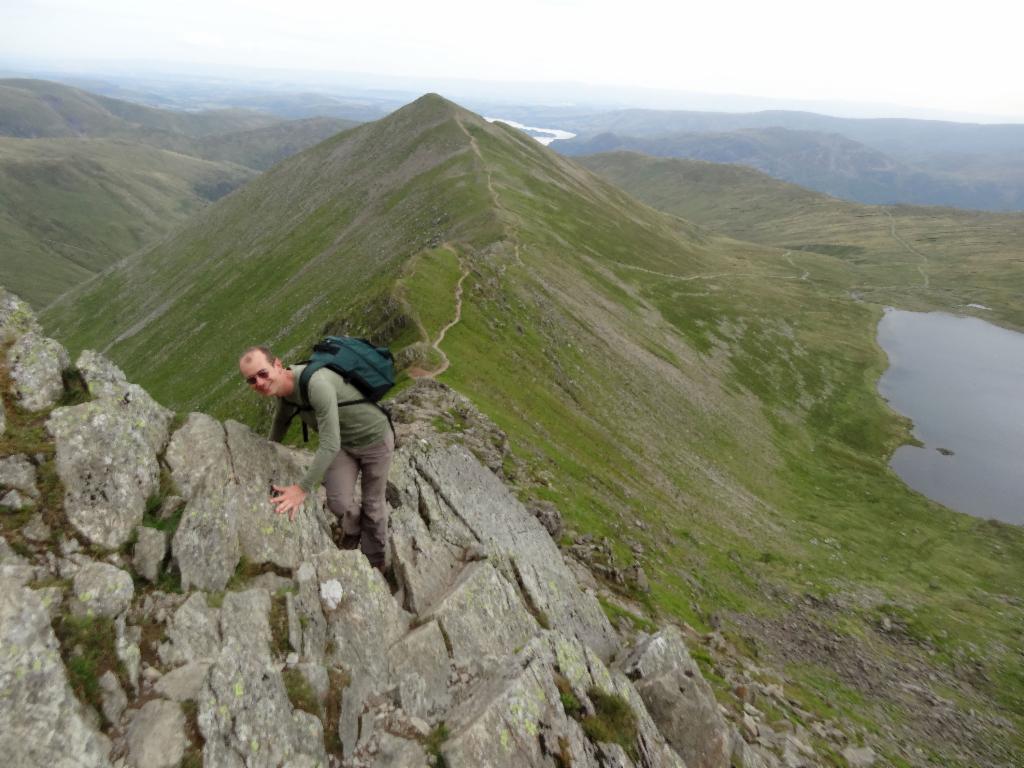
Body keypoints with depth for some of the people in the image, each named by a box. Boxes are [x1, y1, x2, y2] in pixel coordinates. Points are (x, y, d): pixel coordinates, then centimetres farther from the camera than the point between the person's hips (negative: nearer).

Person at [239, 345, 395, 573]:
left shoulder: (315, 383, -36)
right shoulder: (283, 387, -10)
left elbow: (330, 445, -38)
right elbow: (282, 419, 14)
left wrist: (303, 489, -37)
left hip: (374, 438, -5)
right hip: (343, 442, 6)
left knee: (372, 505, 8)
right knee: (339, 503, -9)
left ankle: (374, 562, 32)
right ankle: (352, 530, 27)